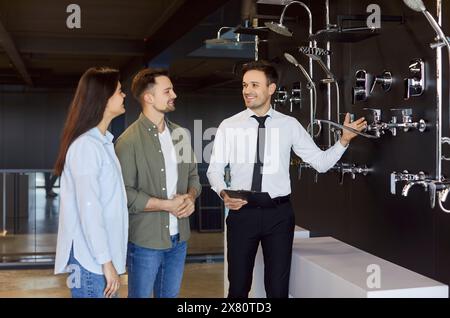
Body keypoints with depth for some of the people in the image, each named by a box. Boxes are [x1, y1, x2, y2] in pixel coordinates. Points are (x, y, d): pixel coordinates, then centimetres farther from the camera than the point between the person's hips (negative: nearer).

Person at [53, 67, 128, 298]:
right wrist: (107, 262, -18)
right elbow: (88, 210, -21)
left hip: (100, 253, 8)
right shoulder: (86, 145, -17)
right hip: (90, 259, -8)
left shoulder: (103, 141, 10)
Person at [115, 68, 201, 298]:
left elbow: (193, 175, 14)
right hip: (145, 240, -6)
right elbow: (125, 194, -17)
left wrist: (190, 197, -7)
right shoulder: (129, 141, -14)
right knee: (141, 294, 10)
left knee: (170, 295, 19)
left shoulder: (181, 134, 7)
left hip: (179, 237, 6)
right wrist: (167, 205, -17)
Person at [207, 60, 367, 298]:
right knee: (238, 286, 10)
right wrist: (223, 193, -17)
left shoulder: (290, 125, 2)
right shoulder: (228, 126, 1)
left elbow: (320, 162, 4)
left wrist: (344, 140, -11)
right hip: (241, 212, 0)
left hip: (279, 213, 0)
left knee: (278, 288, 9)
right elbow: (214, 169, 3)